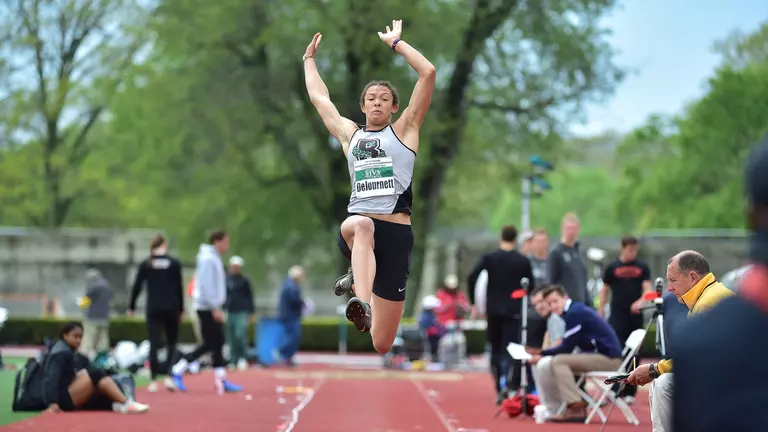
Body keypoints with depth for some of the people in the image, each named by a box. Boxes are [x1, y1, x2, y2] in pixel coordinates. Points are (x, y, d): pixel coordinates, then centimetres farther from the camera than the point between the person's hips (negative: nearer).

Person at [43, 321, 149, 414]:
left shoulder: (70, 353, 21)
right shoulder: (60, 353, -9)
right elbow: (51, 379, -21)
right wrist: (52, 403, -31)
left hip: (71, 399, 10)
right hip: (63, 398, -10)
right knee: (96, 375, -25)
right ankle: (126, 403, -32)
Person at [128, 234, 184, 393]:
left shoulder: (145, 264, 2)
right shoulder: (174, 263, 0)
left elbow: (137, 286, 2)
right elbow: (179, 288, 1)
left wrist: (132, 307, 13)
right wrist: (181, 309, 9)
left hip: (153, 308, 0)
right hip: (171, 308, 0)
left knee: (154, 344, 3)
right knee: (171, 343, 9)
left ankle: (154, 380, -2)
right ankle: (170, 376, -6)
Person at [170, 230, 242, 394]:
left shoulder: (214, 258, 16)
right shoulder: (208, 259, -14)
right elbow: (206, 285, -21)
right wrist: (215, 308, -23)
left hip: (212, 308, 10)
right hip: (207, 308, -10)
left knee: (218, 344, 7)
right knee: (210, 344, -7)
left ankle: (221, 381, 6)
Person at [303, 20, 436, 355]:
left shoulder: (404, 130, 11)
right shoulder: (349, 134, 19)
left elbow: (428, 73, 1)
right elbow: (318, 96, 32)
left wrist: (395, 42, 8)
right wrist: (309, 59, 40)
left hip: (395, 233, -1)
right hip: (356, 229, 1)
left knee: (381, 344, 1)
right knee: (360, 224, -42)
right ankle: (362, 303, -53)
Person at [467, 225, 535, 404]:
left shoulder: (488, 258, 0)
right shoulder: (523, 261, 0)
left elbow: (472, 277, -11)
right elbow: (530, 285, 4)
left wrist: (473, 302, -3)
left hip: (493, 310, 1)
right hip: (514, 310, -1)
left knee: (496, 349, 12)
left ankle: (499, 390, 12)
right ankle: (510, 385, -26)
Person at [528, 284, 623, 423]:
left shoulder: (575, 313, -15)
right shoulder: (576, 310, 13)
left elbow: (567, 348, -15)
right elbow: (568, 348, 16)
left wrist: (542, 354, -3)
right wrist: (541, 353, 10)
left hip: (609, 358, -10)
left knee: (558, 361, -24)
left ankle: (576, 409, -28)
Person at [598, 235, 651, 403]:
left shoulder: (642, 267, 7)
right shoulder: (612, 268, 5)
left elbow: (647, 288, 0)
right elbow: (605, 290, 10)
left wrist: (641, 301, -21)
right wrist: (600, 311, 2)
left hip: (635, 315, 2)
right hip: (617, 315, -2)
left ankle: (630, 392, 12)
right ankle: (614, 389, -11)